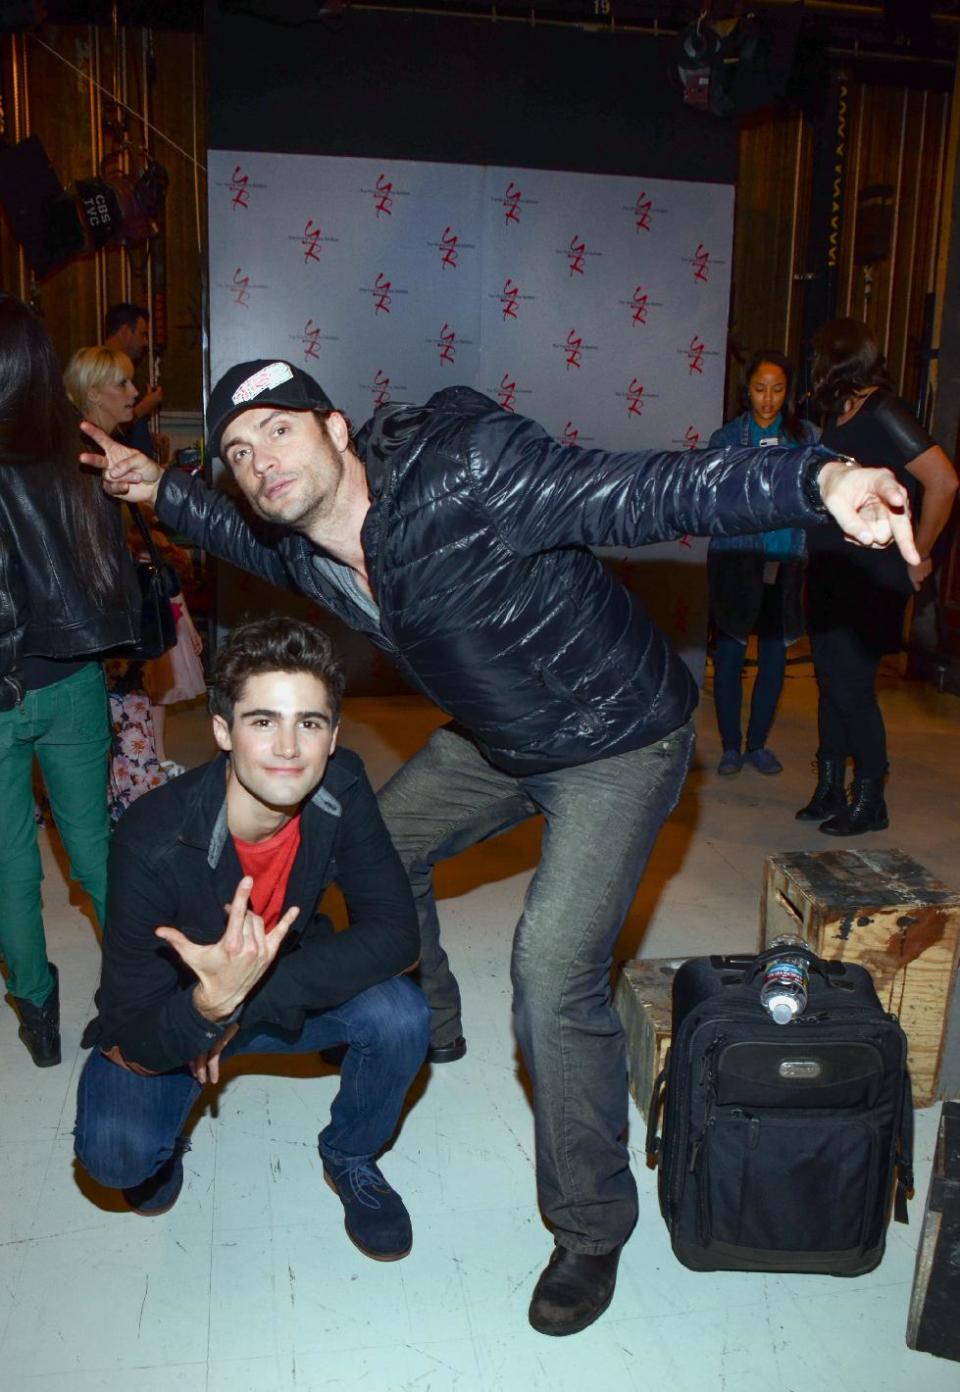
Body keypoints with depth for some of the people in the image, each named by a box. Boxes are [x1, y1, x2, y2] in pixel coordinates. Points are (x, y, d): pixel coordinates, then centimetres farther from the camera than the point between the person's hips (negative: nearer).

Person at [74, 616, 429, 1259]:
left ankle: (350, 1156, 7)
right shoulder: (153, 839, -32)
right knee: (116, 1154, -28)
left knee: (401, 1015, -25)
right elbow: (134, 1038, -28)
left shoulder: (341, 790, -23)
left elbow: (396, 933, -25)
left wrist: (249, 1001, -32)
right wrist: (211, 1002, -51)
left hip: (281, 995, 3)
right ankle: (160, 1140, 11)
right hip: (172, 1017, -2)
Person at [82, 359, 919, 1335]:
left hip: (618, 741, -8)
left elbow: (635, 492, -37)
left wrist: (816, 481, -50)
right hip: (496, 742, 8)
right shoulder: (307, 557, -5)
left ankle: (591, 1230, 5)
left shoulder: (462, 470, -30)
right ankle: (425, 1029, 46)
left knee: (553, 972, -19)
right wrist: (161, 492, 20)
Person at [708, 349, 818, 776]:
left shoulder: (806, 435, 8)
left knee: (775, 653, 4)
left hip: (786, 561, 1)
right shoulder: (726, 437, 7)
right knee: (730, 650, -2)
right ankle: (730, 746, 10)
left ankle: (757, 743, 18)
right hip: (735, 560, -1)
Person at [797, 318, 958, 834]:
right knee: (830, 685, 13)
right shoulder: (840, 416, 13)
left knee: (852, 690, -4)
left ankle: (870, 801, 10)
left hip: (870, 580, -9)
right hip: (829, 575, 9)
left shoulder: (883, 413, -14)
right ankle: (830, 790, 24)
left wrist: (918, 555, -15)